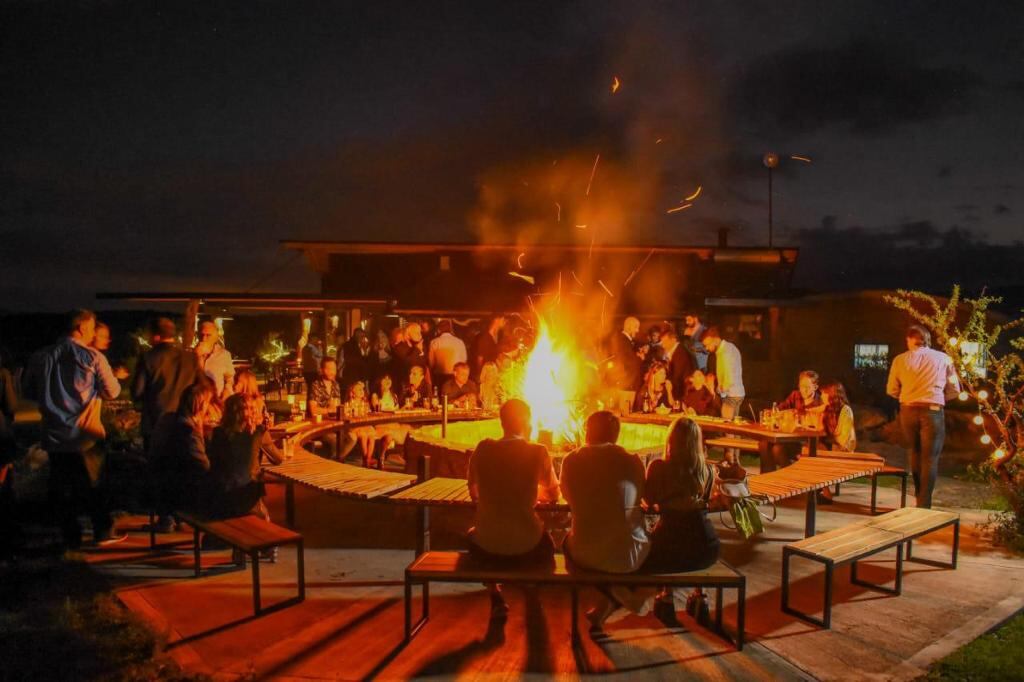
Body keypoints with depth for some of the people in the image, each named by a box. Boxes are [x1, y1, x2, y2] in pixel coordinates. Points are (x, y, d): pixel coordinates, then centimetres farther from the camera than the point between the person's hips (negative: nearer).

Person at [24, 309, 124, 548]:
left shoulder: (41, 357, -1)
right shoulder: (93, 357, -11)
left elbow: (30, 392, 10)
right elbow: (112, 392, -6)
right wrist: (113, 376, 13)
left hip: (54, 436, 3)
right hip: (86, 435, -2)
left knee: (60, 488, 11)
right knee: (93, 485, 11)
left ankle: (71, 537, 16)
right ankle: (103, 532, 18)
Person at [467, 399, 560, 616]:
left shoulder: (483, 449, -3)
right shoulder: (538, 452, -8)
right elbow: (554, 495, 8)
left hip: (486, 549, 1)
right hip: (527, 548, -1)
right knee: (546, 543, 33)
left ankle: (496, 599, 31)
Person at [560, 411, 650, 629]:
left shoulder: (572, 460, -5)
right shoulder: (633, 462, -5)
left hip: (586, 554, 0)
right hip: (630, 555, 0)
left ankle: (614, 596, 24)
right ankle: (604, 610, 33)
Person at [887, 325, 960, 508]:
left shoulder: (900, 360, 0)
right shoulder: (943, 358, 0)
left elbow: (892, 390, 4)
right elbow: (954, 389, 4)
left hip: (908, 411, 2)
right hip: (933, 411, -2)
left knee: (914, 453, 21)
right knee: (930, 458, 3)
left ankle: (920, 496, 32)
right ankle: (924, 505, -1)